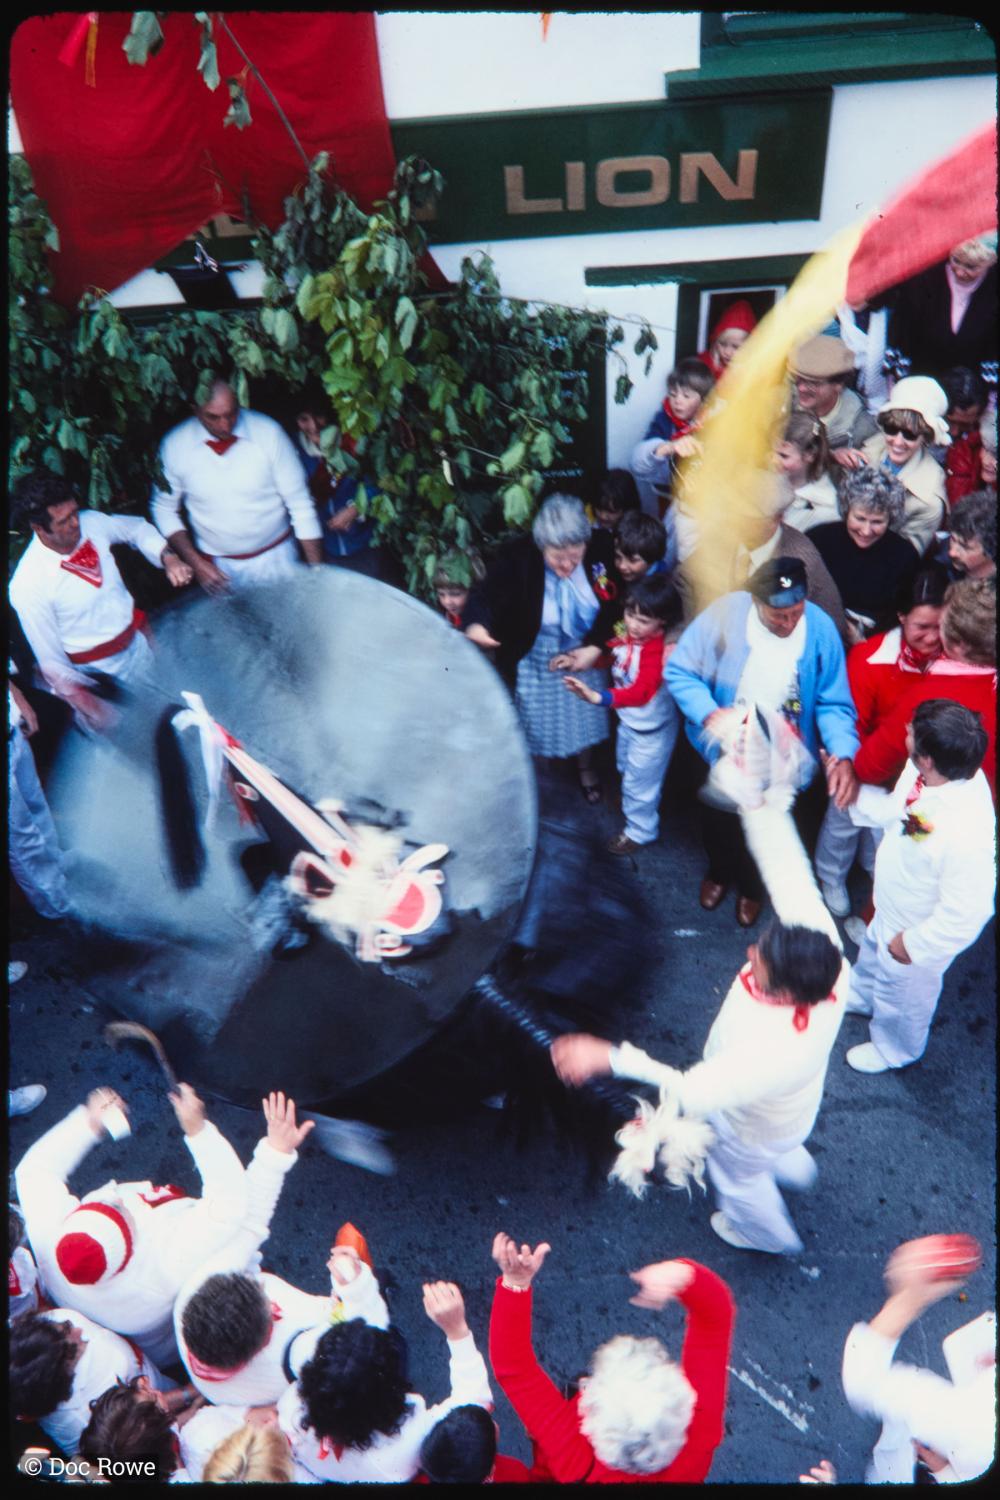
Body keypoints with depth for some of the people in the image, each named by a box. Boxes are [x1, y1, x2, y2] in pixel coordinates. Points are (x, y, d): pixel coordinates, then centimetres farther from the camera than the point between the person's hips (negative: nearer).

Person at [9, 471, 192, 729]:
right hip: (102, 671, -5)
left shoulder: (90, 522, -12)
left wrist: (168, 558, -8)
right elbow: (50, 661, -17)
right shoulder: (27, 585, -24)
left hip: (140, 639, 5)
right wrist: (80, 699, -21)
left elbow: (136, 528, 9)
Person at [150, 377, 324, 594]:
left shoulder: (269, 433, -15)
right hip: (217, 568, 1)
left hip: (276, 560, -1)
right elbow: (164, 509, 4)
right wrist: (195, 563, -7)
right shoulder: (174, 444, -10)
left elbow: (300, 505, -10)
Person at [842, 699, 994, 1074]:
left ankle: (895, 1049, 57)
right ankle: (860, 996, 69)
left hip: (919, 932, -7)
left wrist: (912, 944, -19)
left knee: (902, 995, 25)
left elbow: (964, 917, -33)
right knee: (872, 955, 37)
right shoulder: (925, 773, -24)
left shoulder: (966, 835, -46)